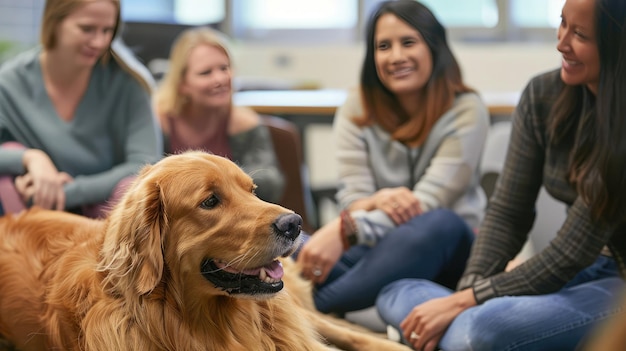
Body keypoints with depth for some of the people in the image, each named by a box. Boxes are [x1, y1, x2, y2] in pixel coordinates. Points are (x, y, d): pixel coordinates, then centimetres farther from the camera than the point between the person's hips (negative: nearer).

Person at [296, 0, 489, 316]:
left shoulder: (465, 111, -8)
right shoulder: (356, 112, 2)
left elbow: (427, 203, -18)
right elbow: (353, 201, -5)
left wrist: (344, 229, -35)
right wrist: (376, 203, -32)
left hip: (446, 254, -2)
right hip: (376, 249, 2)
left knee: (440, 223, -39)